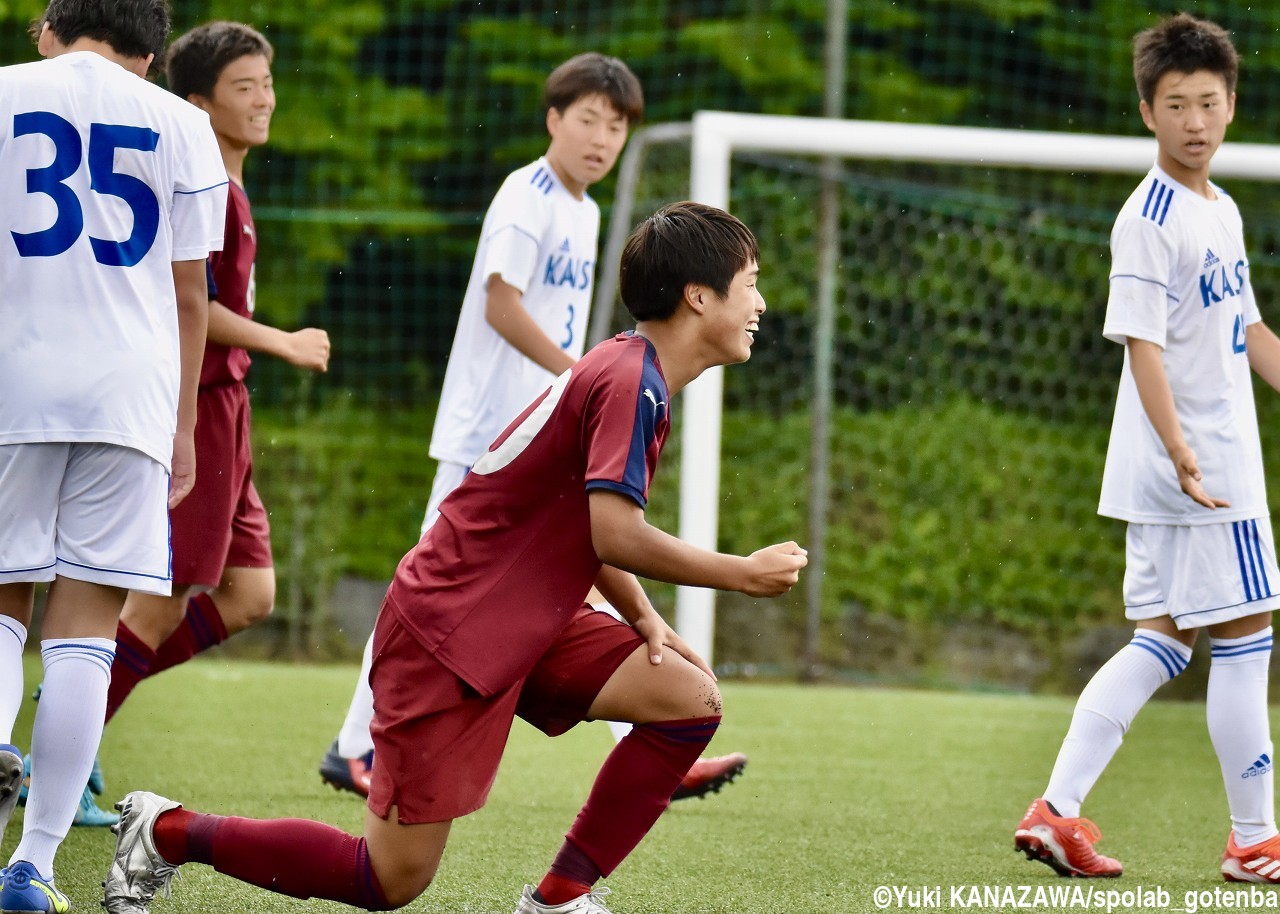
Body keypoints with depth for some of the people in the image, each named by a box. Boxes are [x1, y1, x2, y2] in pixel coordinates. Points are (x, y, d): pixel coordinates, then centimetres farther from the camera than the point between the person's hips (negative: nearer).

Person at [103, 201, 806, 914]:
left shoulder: (636, 379, 11)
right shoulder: (629, 383, -20)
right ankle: (169, 832, 11)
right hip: (448, 630, -10)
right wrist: (743, 574, -15)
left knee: (691, 697, -6)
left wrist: (645, 619, 4)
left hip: (522, 628, 10)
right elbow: (616, 535, -27)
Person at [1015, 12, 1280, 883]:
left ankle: (1057, 811, 8)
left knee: (1162, 641, 9)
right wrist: (1180, 449, -32)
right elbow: (1143, 343, -21)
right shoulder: (1149, 218, -14)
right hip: (1189, 467, -9)